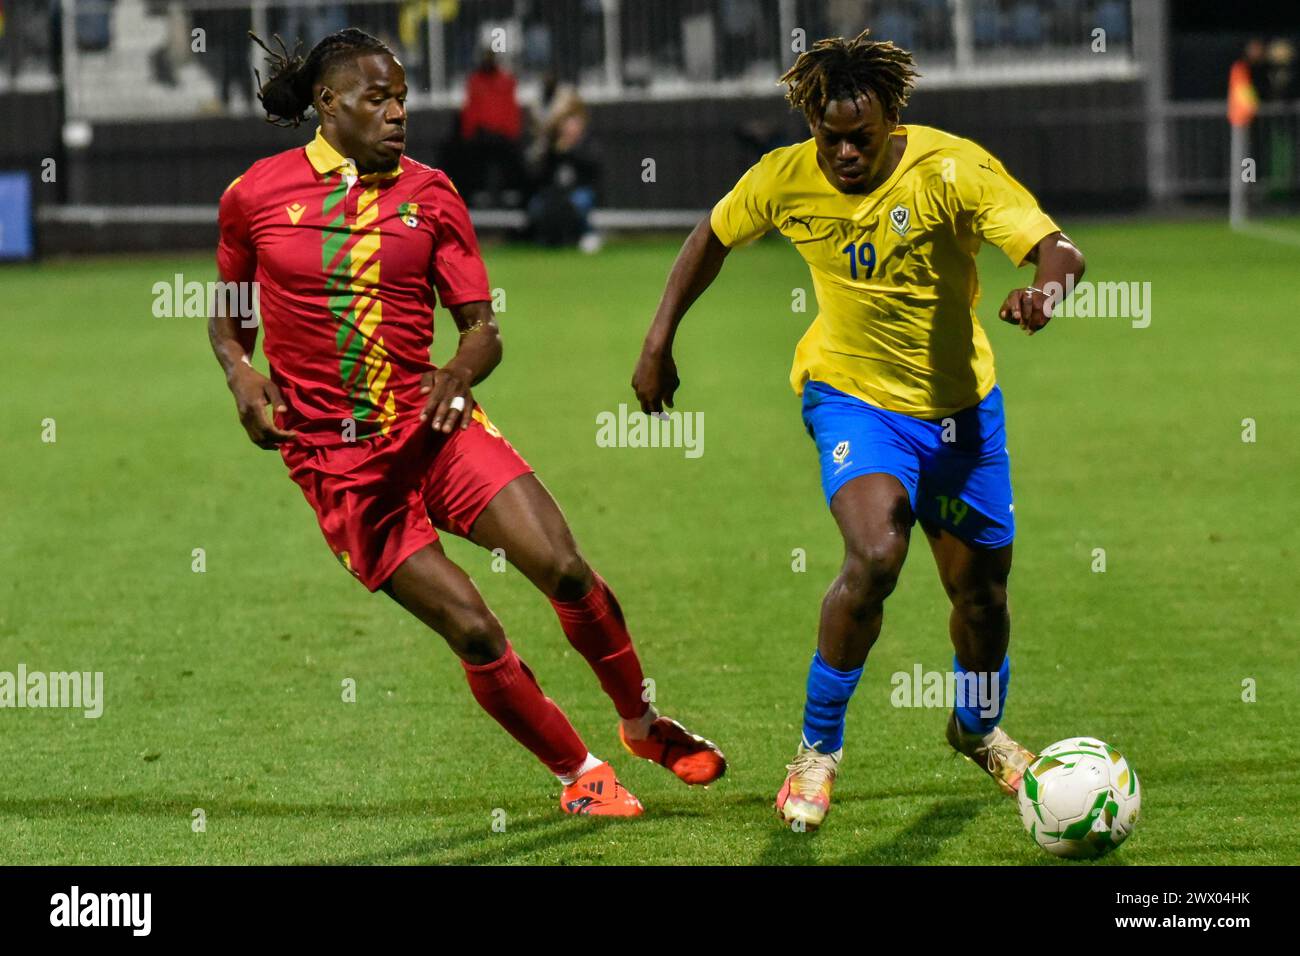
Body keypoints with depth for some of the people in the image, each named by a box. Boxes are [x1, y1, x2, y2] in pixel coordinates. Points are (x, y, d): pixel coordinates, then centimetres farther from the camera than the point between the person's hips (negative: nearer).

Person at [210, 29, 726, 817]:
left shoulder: (428, 191, 5)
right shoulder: (256, 195, 0)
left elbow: (483, 327, 5)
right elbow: (225, 312, 15)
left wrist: (461, 370, -17)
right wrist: (240, 373, -5)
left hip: (433, 425, 2)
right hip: (337, 458, -2)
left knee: (564, 568, -14)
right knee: (472, 630, -10)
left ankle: (642, 722, 10)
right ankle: (579, 774, 9)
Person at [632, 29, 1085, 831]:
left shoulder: (951, 170, -21)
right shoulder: (785, 180, -14)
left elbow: (1059, 249, -30)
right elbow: (713, 238, 7)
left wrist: (1045, 286, -53)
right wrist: (660, 342, 6)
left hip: (961, 404, 1)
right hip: (853, 396, -1)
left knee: (982, 587, 12)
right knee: (876, 556, -27)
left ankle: (980, 729, 45)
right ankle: (819, 749, -9)